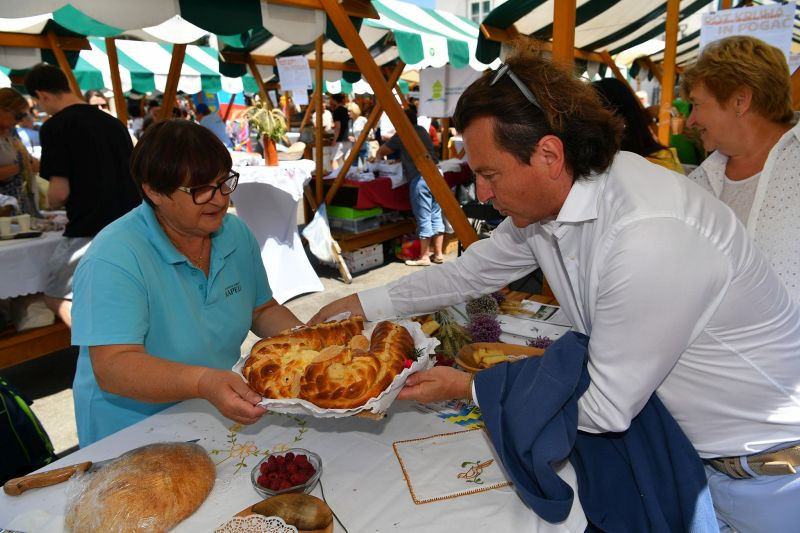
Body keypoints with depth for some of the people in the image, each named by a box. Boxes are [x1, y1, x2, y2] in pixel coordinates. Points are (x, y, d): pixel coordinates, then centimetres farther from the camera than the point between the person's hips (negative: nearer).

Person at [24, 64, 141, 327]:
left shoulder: (54, 127, -8)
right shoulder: (113, 122, 11)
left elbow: (60, 191, -13)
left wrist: (50, 203, 9)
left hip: (89, 231, -6)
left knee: (56, 296, 12)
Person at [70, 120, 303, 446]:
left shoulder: (236, 233, 4)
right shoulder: (112, 260, -18)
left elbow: (263, 309, 15)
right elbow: (112, 368, -24)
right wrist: (202, 382, -41)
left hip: (223, 418, 5)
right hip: (135, 432, -4)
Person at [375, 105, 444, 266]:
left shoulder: (401, 135, 3)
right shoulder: (422, 131, 19)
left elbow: (381, 151, 15)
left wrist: (379, 157, 38)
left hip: (420, 178, -7)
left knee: (423, 218, 0)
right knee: (436, 215, 11)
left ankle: (424, 257, 8)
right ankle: (438, 254, 18)